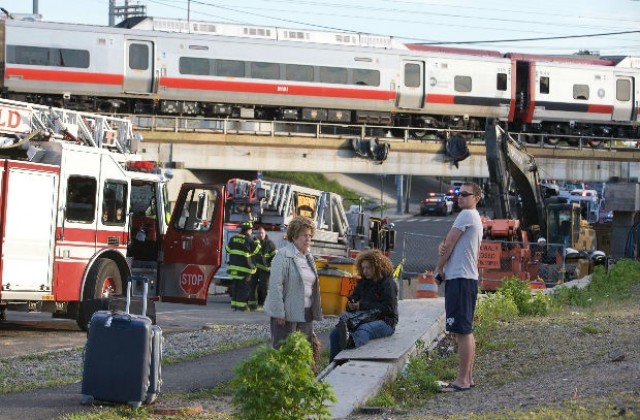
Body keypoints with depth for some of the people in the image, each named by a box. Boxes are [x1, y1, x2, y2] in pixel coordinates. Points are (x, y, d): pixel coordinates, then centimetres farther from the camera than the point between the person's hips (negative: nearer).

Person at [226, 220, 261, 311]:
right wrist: (257, 242, 14)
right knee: (244, 286, 1)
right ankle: (241, 305, -1)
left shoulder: (233, 238, 5)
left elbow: (228, 249, 16)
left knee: (236, 286, 14)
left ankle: (234, 303, 16)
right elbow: (255, 250, 0)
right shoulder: (249, 240, -11)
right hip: (244, 266, -6)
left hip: (233, 266, 6)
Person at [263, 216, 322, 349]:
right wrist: (279, 313, -19)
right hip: (286, 314, -8)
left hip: (306, 313, 8)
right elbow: (275, 286, -15)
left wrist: (316, 311, 16)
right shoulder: (283, 255, -10)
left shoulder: (308, 257, 15)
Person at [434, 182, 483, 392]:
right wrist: (443, 248, -7)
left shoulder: (466, 215, -11)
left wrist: (439, 269, 3)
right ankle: (468, 377, 17)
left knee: (462, 330, -11)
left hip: (460, 279, -11)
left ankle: (462, 380, -12)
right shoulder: (473, 218, 21)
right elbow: (448, 244, 17)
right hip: (466, 278, 11)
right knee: (465, 330, 13)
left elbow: (449, 244, -10)